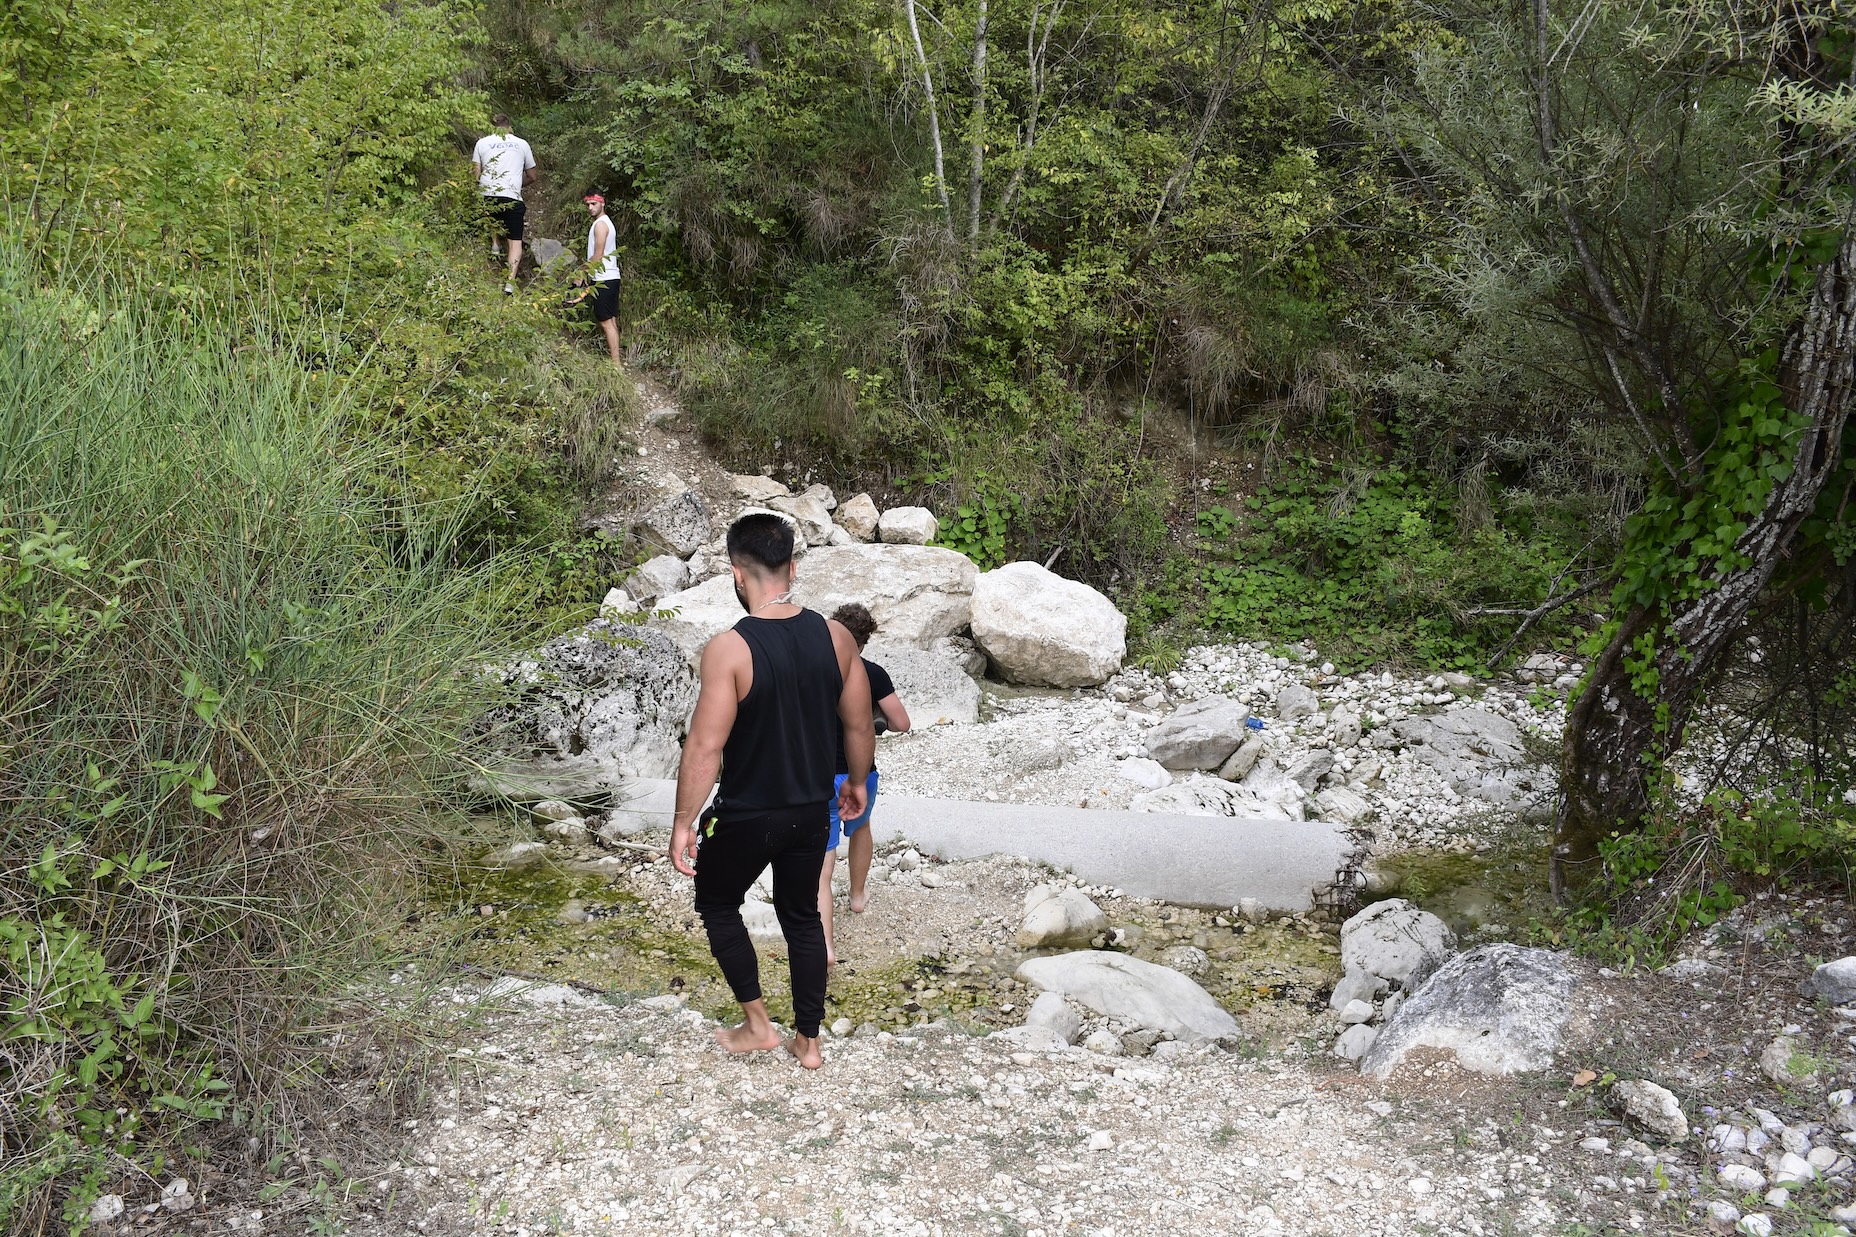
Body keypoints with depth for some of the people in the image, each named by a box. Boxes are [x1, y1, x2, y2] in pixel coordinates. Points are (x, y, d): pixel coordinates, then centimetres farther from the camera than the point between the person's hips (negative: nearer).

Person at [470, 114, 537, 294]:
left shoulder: (482, 142, 10)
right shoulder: (522, 144, 12)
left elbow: (476, 174, 5)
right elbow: (532, 177, 20)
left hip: (487, 195, 1)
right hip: (512, 197, -1)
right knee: (515, 241, 3)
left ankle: (493, 244, 14)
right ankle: (510, 282, -10)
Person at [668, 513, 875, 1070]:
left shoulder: (729, 649, -23)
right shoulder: (835, 637, -8)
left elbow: (705, 748, -22)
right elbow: (860, 727, 2)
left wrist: (683, 824, -12)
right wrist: (855, 783, 19)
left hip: (747, 816, -4)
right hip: (812, 811, 5)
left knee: (717, 903, 22)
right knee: (801, 915, 22)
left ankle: (758, 1024, 24)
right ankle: (808, 1040, 30)